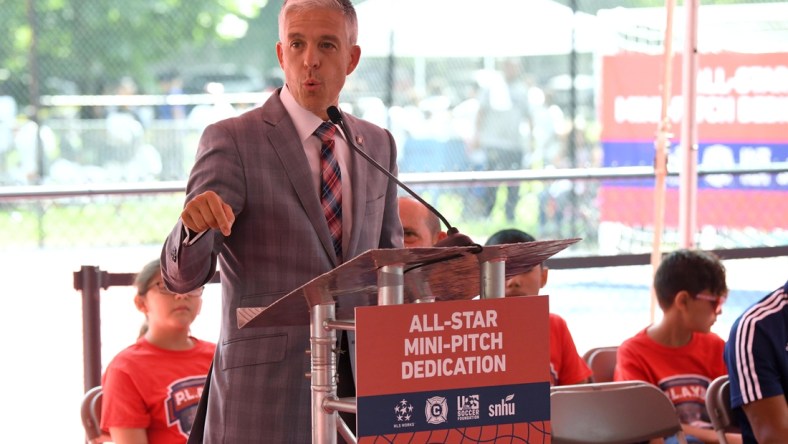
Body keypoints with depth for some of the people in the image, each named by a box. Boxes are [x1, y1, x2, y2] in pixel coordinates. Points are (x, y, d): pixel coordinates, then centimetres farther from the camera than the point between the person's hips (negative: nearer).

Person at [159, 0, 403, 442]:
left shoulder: (379, 145, 12)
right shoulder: (232, 141, -4)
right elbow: (183, 275, -11)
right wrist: (194, 225, -32)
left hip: (362, 388, 5)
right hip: (266, 391, -5)